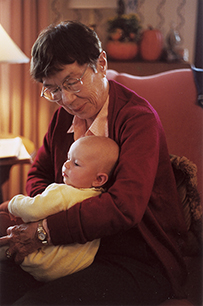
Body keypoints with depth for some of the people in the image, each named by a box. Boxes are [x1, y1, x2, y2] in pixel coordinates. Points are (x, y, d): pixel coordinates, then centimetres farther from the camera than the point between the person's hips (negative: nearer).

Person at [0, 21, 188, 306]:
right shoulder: (64, 115, 7)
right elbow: (38, 173, 17)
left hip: (139, 264, -7)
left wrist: (46, 229, -24)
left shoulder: (139, 119, -17)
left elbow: (124, 207, -28)